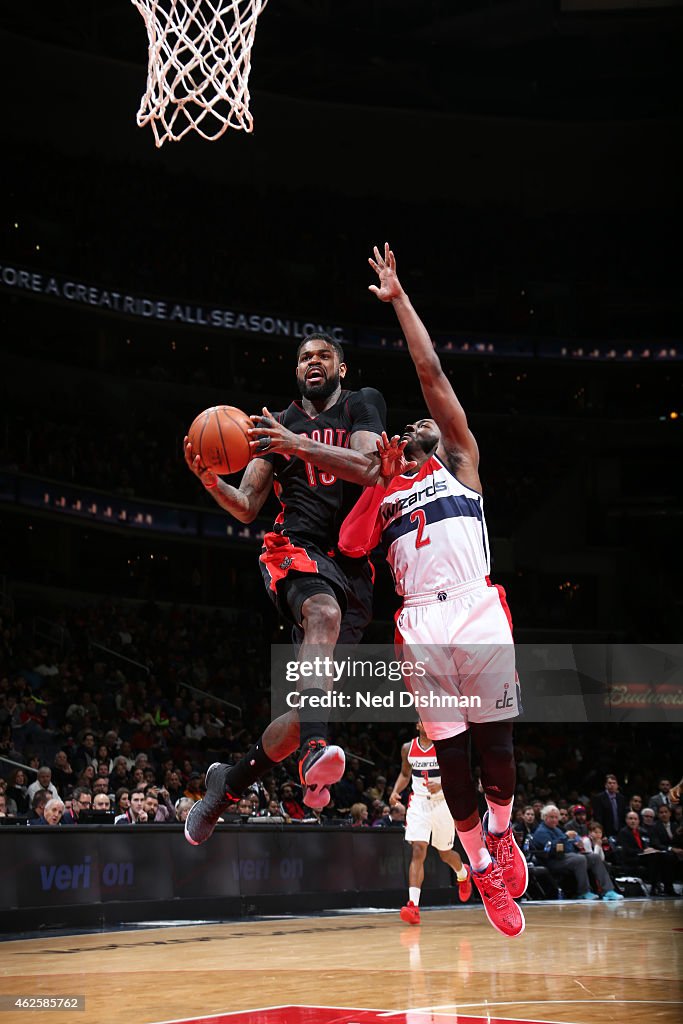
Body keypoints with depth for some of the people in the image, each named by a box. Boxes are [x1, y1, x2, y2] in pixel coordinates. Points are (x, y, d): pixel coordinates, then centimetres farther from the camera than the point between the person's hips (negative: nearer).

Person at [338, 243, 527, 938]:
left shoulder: (461, 464, 17)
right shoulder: (385, 492, 25)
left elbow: (431, 373, 10)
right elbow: (348, 545, 7)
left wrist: (399, 299, 11)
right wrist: (376, 474, 8)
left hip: (478, 612, -2)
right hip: (421, 624, 2)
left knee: (494, 738, 0)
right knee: (450, 749, 1)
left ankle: (500, 831, 26)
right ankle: (482, 866, 13)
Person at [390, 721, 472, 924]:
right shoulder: (408, 748, 3)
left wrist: (441, 785, -26)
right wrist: (395, 791, 0)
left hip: (442, 804, -1)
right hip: (418, 804, 1)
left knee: (445, 854, 14)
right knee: (418, 851, -16)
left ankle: (463, 873, 51)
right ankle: (413, 905, -24)